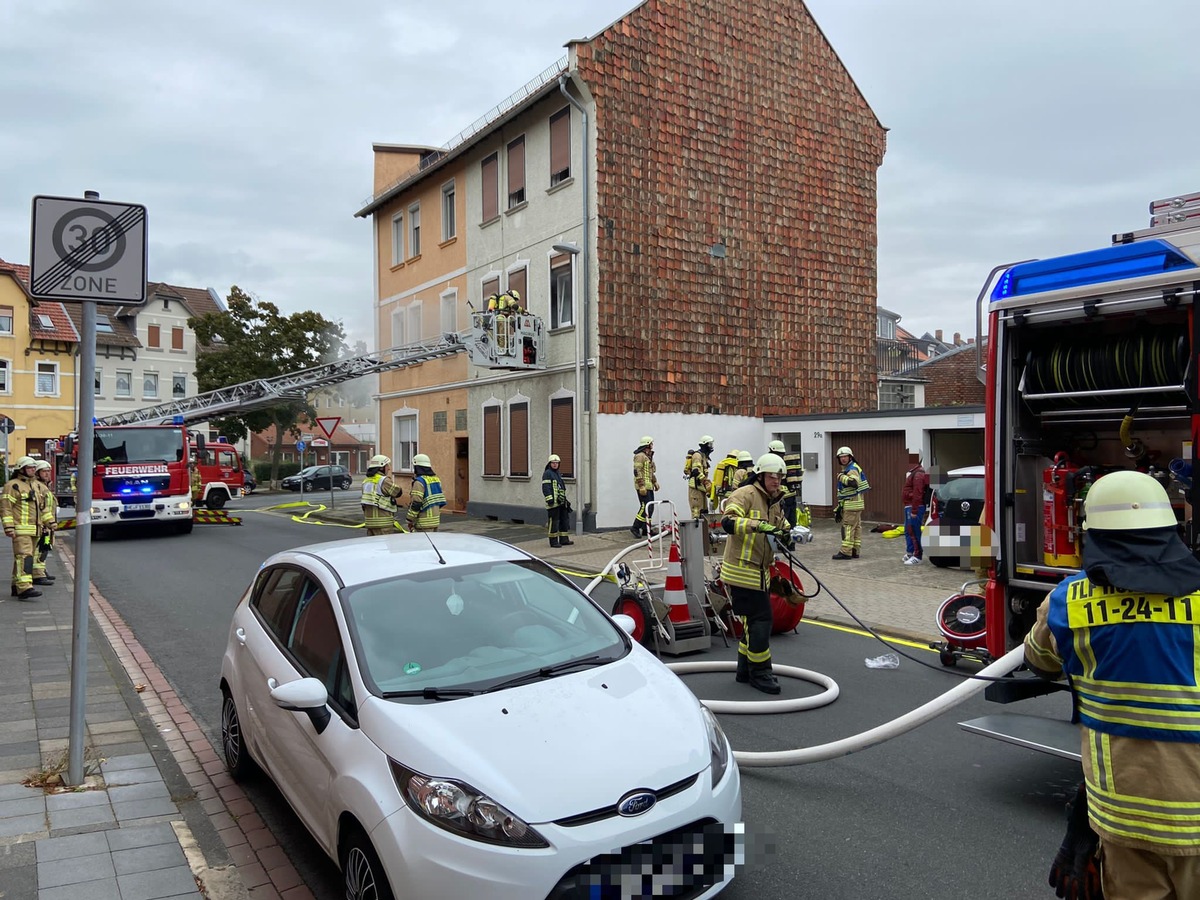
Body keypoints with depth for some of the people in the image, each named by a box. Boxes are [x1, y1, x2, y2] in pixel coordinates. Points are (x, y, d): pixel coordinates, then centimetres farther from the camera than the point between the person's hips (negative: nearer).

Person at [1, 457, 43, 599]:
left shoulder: (33, 485, 20)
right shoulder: (13, 485, -7)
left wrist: (38, 528, 25)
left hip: (32, 530, 9)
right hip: (20, 529, -9)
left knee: (20, 558, 13)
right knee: (24, 557, -17)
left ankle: (17, 587, 18)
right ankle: (24, 588, -24)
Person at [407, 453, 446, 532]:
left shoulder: (419, 482, -16)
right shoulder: (436, 479, 12)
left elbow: (416, 503, -19)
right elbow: (441, 500, 17)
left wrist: (410, 520, -13)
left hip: (424, 522, -9)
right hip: (435, 519, 9)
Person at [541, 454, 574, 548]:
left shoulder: (557, 474, 22)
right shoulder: (547, 473, -6)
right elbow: (545, 487, -15)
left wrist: (564, 499, 25)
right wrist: (549, 499, -22)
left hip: (561, 502, 9)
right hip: (553, 502, -9)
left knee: (565, 519, 11)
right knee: (553, 521, -6)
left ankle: (564, 539, 17)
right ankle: (553, 541, -2)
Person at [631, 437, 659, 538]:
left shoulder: (649, 456, 20)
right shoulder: (640, 456, -12)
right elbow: (637, 472, -19)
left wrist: (655, 482, 23)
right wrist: (641, 486, -23)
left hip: (649, 486, 10)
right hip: (643, 486, -10)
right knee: (645, 506, -14)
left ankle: (646, 529, 12)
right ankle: (635, 527, -8)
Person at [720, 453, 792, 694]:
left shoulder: (774, 503, 15)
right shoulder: (745, 495, -14)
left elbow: (780, 530, 24)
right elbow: (728, 521, -29)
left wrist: (787, 534, 1)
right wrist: (758, 525, -39)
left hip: (760, 572, 9)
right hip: (741, 572, -9)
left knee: (754, 621, 15)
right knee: (760, 620, -7)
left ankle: (746, 670, 27)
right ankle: (760, 673, 5)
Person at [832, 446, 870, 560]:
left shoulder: (852, 469, -14)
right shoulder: (847, 469, 21)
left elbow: (854, 482, -34)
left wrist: (842, 477, -24)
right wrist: (840, 504, 30)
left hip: (852, 503, -11)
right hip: (850, 503, 11)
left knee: (848, 527, -10)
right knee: (856, 527, 11)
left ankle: (846, 552, -10)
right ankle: (855, 551, 15)